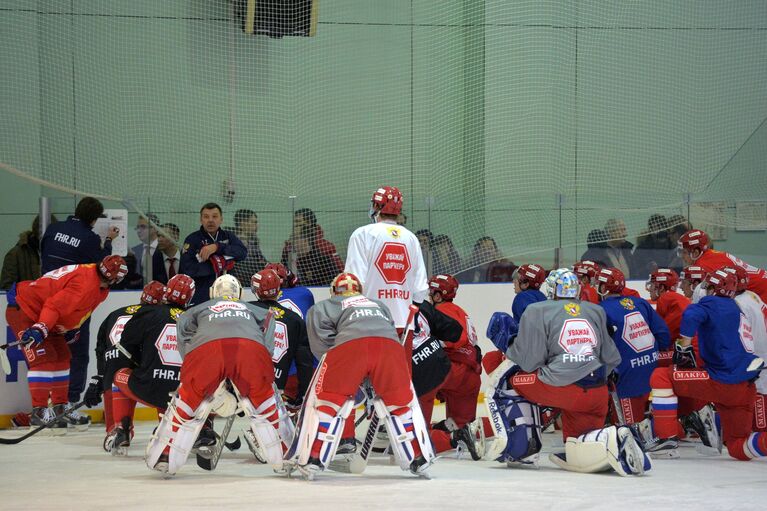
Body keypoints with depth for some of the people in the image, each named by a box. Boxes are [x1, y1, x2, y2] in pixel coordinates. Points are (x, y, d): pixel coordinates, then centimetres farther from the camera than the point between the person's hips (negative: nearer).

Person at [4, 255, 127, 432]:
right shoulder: (86, 284, -28)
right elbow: (54, 306, -34)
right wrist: (40, 328, -43)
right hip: (22, 310, -11)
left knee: (62, 357, 12)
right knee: (44, 359, -16)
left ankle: (60, 408, 19)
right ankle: (39, 412, -14)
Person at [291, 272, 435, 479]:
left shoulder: (325, 306, 30)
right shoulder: (379, 304, 42)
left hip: (349, 346, -3)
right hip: (390, 346, 3)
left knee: (324, 400, 11)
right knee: (402, 403, 20)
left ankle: (312, 460, 5)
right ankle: (419, 459, 19)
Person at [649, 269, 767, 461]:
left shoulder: (712, 303, -1)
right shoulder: (736, 310, 22)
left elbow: (691, 315, -22)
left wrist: (684, 346, -10)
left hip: (722, 383, -8)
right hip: (746, 390, 8)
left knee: (661, 377, 2)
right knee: (738, 448, 15)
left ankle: (667, 439, -3)